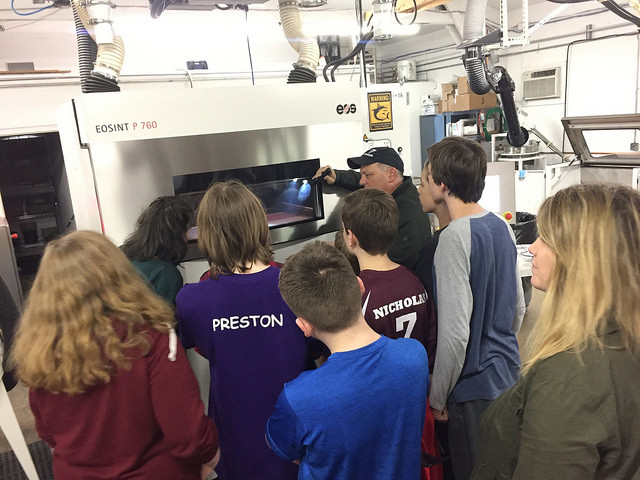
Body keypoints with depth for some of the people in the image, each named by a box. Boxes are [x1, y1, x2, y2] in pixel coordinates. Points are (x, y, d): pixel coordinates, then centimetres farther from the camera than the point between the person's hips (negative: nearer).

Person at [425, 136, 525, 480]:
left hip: (474, 385, -8)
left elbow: (454, 332, -24)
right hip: (507, 371, 8)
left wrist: (437, 397, -12)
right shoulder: (501, 226, 1)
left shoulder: (454, 238, -24)